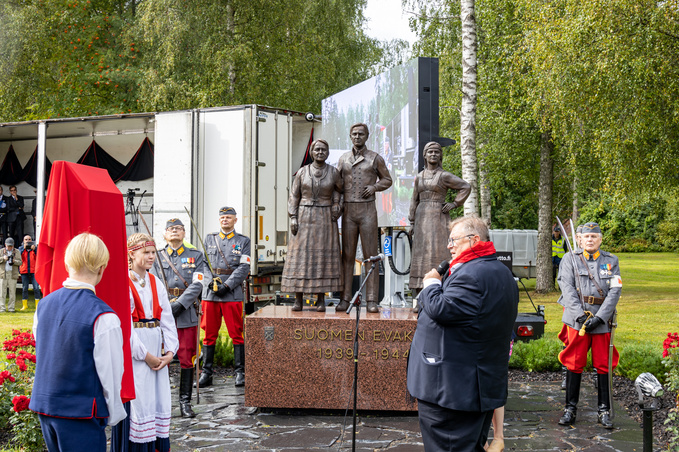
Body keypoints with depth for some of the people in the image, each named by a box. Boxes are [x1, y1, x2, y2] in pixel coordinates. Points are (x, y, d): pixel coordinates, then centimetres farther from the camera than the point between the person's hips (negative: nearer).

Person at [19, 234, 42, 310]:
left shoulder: (35, 247, 7)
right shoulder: (21, 248, 10)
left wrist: (34, 249, -18)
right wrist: (24, 248, -14)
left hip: (34, 271, -1)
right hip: (24, 271, 1)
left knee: (36, 288, -5)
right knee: (24, 288, 5)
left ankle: (37, 305, 0)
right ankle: (25, 305, 12)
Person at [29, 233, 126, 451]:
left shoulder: (44, 305, 3)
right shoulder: (103, 317, -18)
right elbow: (110, 372, -13)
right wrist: (114, 414, 1)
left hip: (43, 406, 7)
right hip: (81, 413, -7)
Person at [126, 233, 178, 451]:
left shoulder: (156, 283, 12)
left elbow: (167, 319, 9)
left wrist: (170, 351, -3)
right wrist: (145, 355, -13)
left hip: (157, 352, 6)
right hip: (134, 351, -6)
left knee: (159, 399, 8)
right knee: (138, 404, -4)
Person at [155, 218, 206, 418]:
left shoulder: (196, 256, 8)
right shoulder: (157, 257, 9)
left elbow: (197, 285, -4)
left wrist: (178, 304, -16)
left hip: (187, 314, 0)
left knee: (187, 360, 3)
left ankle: (185, 401, 11)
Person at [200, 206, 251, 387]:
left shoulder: (243, 241, 6)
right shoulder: (209, 239, 14)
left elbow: (244, 268, -3)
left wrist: (226, 286, -13)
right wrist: (211, 282, -8)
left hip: (232, 294, -2)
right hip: (210, 294, 2)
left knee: (236, 335, 0)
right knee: (209, 335, 5)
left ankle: (240, 372, 7)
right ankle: (206, 373, 10)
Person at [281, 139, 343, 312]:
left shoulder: (333, 172, 2)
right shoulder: (302, 172, 2)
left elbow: (339, 188, 20)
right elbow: (294, 196, 4)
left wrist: (336, 203, 4)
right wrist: (293, 218, -6)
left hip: (325, 219, 0)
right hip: (304, 218, 0)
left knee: (323, 257, -2)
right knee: (300, 255, -3)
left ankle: (321, 299, 5)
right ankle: (298, 299, 2)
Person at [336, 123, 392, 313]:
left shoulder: (375, 158, 6)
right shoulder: (343, 158, 13)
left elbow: (387, 180, 12)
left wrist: (375, 187, -6)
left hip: (367, 210, -2)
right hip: (348, 210, 2)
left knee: (370, 254, -3)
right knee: (347, 255, 2)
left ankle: (371, 300, -2)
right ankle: (345, 298, 4)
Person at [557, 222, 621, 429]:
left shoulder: (611, 261, 7)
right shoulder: (570, 259, 5)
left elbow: (615, 291, -1)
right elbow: (567, 289, -4)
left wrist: (598, 317, -12)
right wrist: (581, 316, -15)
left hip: (602, 321, 1)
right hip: (577, 320, -1)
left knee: (603, 365, 4)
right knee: (574, 364, 3)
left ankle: (604, 410, 14)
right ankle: (570, 408, 14)